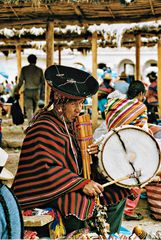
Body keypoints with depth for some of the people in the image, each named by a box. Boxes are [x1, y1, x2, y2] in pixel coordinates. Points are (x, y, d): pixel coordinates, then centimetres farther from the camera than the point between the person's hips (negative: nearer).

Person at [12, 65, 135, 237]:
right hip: (46, 190, -9)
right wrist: (82, 184, -28)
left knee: (118, 193, 4)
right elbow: (47, 169, -26)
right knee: (78, 202, -36)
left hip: (74, 180, 9)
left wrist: (91, 151, -3)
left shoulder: (70, 122, 9)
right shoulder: (44, 128, -19)